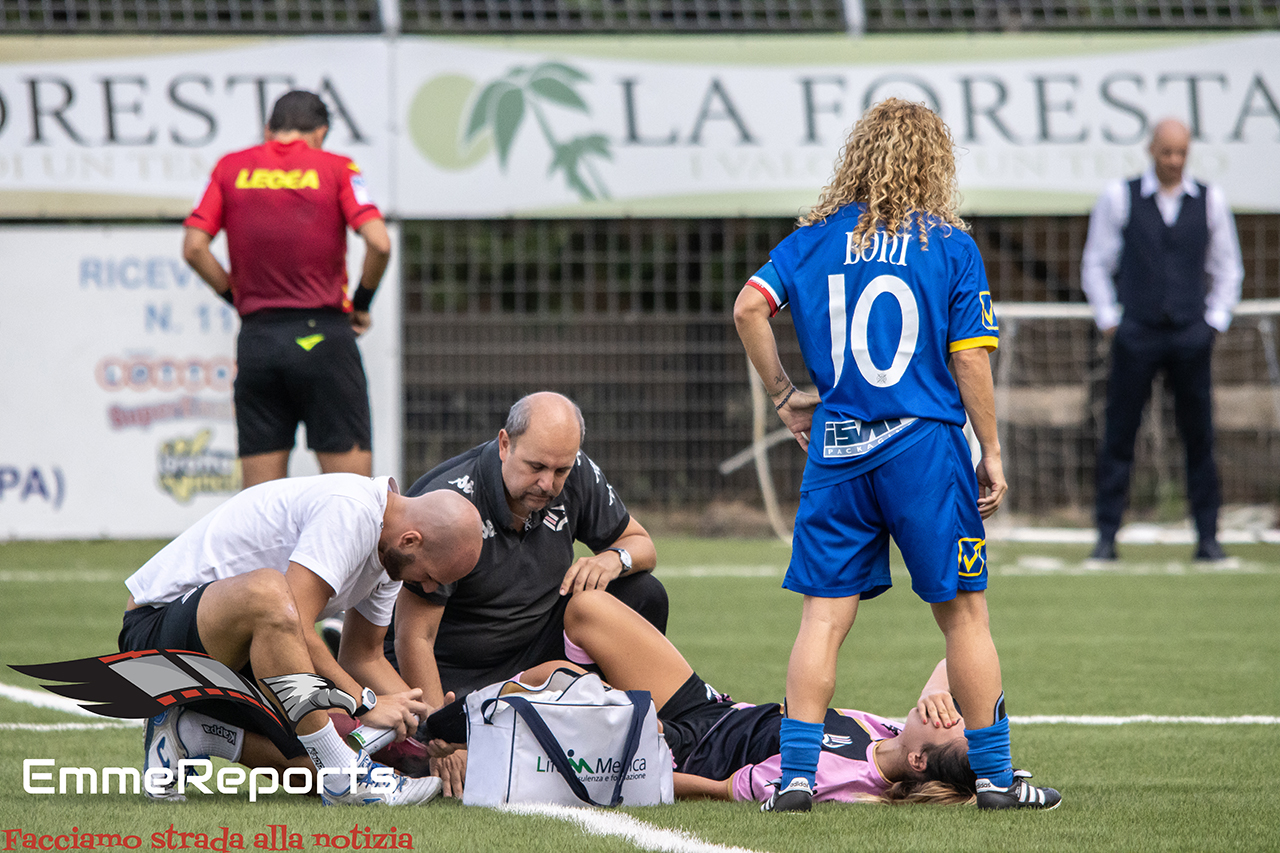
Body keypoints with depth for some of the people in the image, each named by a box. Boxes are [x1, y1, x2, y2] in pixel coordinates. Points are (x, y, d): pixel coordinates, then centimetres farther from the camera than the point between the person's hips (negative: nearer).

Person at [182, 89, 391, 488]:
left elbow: (194, 248, 1)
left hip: (257, 336, 2)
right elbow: (379, 243, -10)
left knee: (259, 500, 4)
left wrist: (237, 296, 12)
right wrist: (361, 303, 6)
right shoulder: (336, 169, 2)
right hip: (322, 333, -2)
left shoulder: (230, 168, 10)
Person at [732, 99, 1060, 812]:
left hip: (836, 449, 3)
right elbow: (969, 359, -4)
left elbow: (750, 308, -3)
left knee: (824, 616, 5)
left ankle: (796, 775, -1)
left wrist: (785, 395, 8)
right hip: (926, 448, -3)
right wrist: (993, 453, 3)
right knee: (964, 612, 6)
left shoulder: (814, 238, 7)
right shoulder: (951, 247, -1)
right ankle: (995, 775, 10)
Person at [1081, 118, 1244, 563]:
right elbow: (1095, 264, 9)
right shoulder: (1118, 197, 4)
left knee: (1199, 440, 0)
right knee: (1118, 438, -3)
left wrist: (1215, 322, 6)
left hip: (1190, 337, 1)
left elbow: (1227, 267, 16)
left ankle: (1207, 538, 5)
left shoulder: (1210, 200, 8)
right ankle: (1106, 537, 0)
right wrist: (1109, 321, 2)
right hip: (1136, 335, -1)